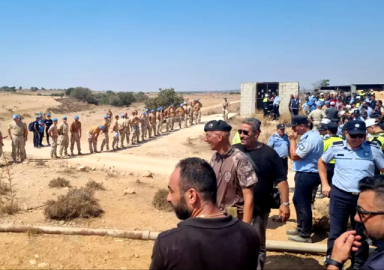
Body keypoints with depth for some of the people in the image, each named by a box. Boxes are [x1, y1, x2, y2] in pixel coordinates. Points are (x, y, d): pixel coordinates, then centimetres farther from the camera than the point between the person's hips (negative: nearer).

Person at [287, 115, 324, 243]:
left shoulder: (310, 139, -23)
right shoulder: (312, 135, 11)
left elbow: (294, 156, -19)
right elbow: (297, 154, 15)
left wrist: (292, 139, -12)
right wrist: (295, 139, 5)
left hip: (306, 175, -11)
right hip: (306, 174, 11)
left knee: (303, 204, -1)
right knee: (298, 201, 21)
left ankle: (305, 235, 11)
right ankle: (300, 228, 35)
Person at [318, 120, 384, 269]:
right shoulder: (336, 147, -4)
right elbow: (321, 162, 12)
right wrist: (325, 184, 6)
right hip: (339, 195, 0)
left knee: (362, 234, 15)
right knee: (336, 233, 8)